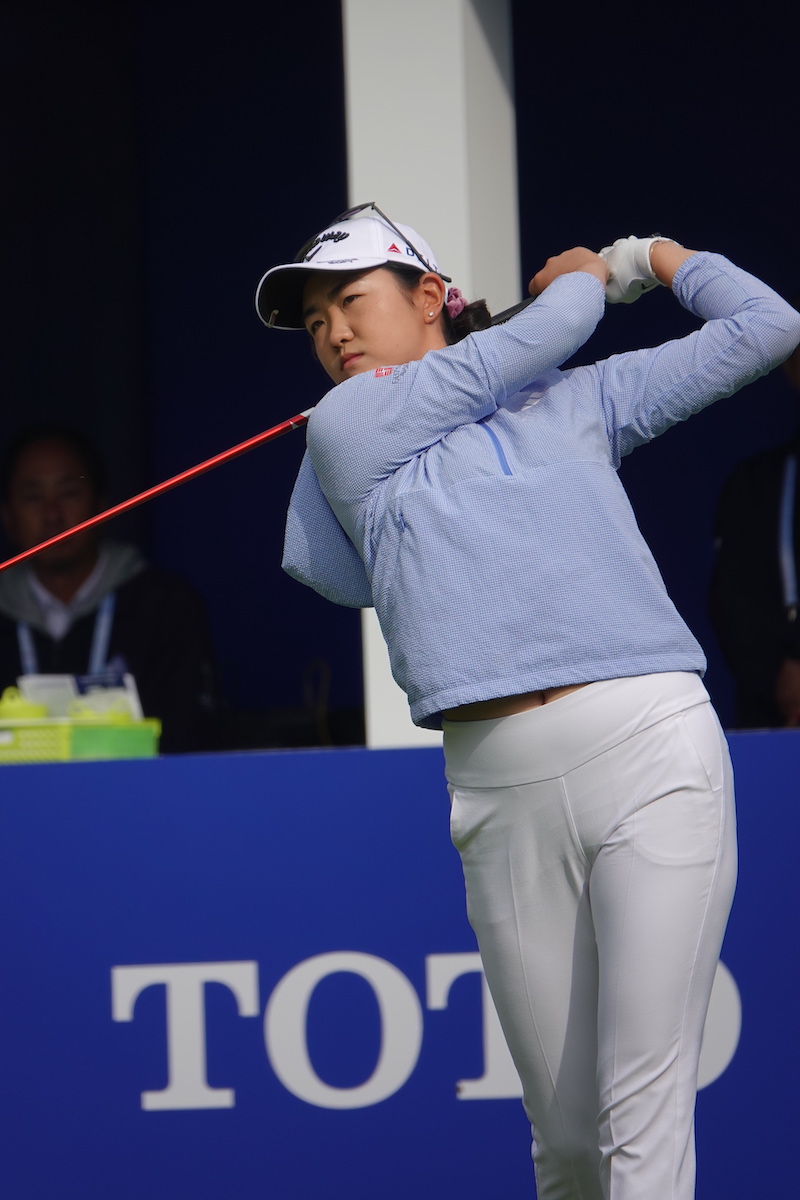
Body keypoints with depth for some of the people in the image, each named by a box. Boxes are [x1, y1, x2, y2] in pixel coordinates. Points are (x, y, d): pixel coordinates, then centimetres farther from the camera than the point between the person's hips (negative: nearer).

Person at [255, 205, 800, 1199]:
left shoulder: (579, 400, 19)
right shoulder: (345, 429, 13)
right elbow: (546, 333, 8)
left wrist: (646, 254, 33)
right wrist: (585, 277, 26)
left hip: (652, 752, -1)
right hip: (499, 792, 1)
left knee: (644, 1110, -13)